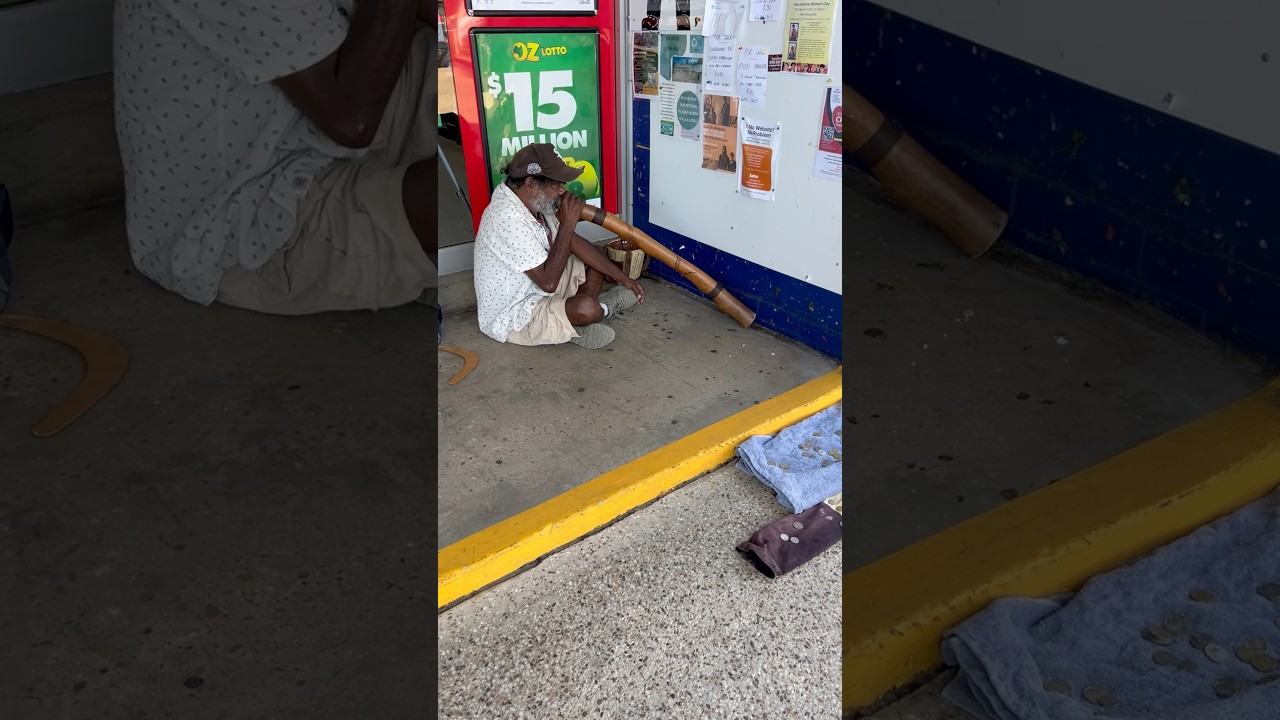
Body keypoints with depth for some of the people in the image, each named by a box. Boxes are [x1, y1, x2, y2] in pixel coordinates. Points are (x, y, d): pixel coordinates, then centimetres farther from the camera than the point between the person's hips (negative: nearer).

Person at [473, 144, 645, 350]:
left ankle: (576, 323, -3)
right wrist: (567, 224, -26)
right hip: (511, 319, -10)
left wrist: (622, 277, 4)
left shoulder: (535, 201, -3)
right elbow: (548, 282, -31)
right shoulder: (508, 219, -31)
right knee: (587, 308, -32)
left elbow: (574, 242, 7)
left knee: (595, 261, 12)